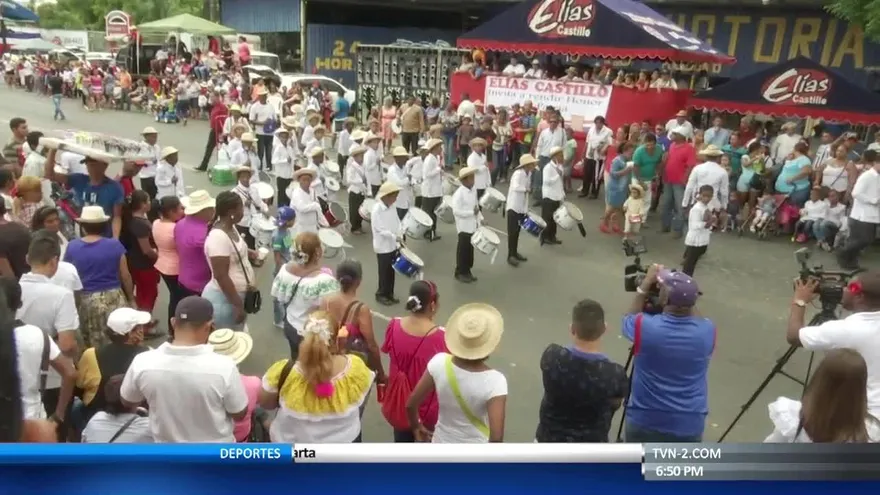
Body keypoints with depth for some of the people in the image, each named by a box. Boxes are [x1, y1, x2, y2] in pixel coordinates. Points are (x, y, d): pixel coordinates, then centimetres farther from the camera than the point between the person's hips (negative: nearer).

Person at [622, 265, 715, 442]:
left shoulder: (645, 327, -21)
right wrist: (685, 298, 7)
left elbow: (628, 318, 4)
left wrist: (646, 284, 6)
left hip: (645, 420, -1)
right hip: (689, 424, 2)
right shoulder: (706, 331, -14)